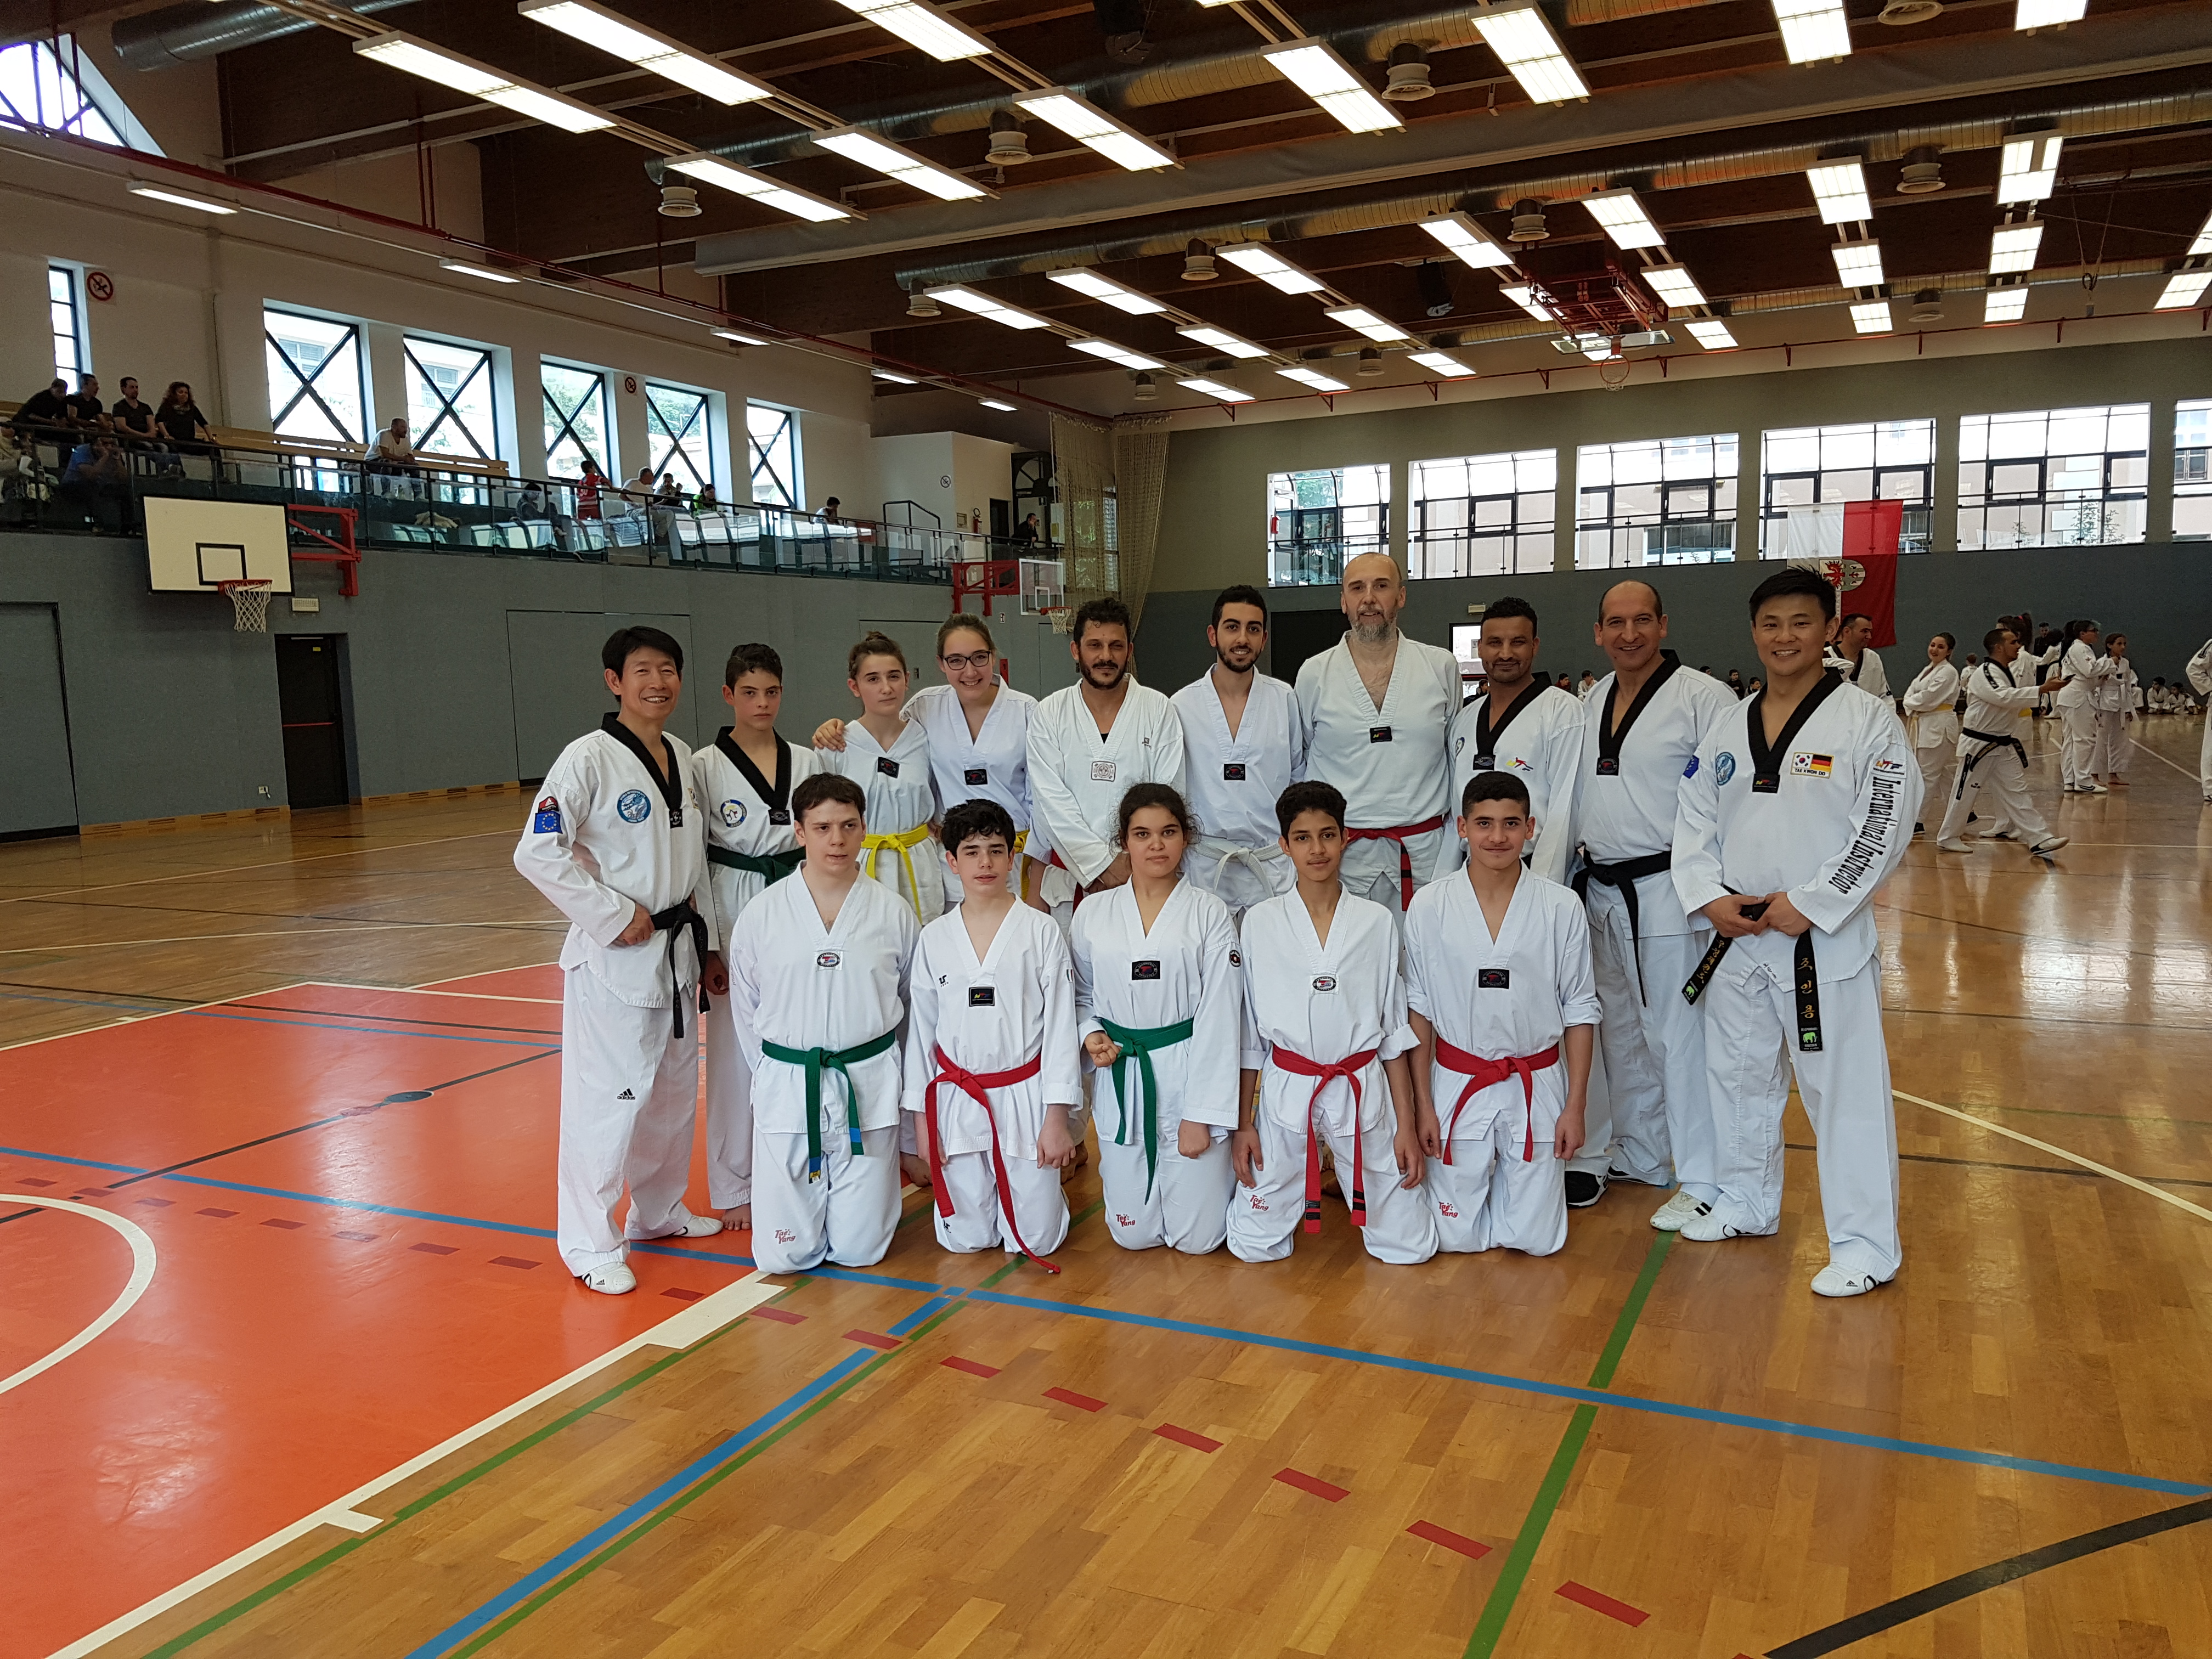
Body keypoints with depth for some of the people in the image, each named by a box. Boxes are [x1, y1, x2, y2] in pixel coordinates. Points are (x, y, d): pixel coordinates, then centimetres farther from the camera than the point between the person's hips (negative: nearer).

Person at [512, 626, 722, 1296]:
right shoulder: (589, 759, -15)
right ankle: (590, 1245, 11)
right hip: (614, 958, -8)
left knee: (674, 1089, 18)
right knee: (606, 1097, -3)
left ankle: (658, 1211, 37)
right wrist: (614, 915, -20)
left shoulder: (682, 759, 8)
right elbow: (537, 852, -22)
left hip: (676, 951, 8)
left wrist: (708, 946, 16)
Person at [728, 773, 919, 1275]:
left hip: (869, 1086, 0)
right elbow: (747, 1012, 7)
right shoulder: (761, 916, -4)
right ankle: (809, 1195, 35)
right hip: (788, 1087, 0)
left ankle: (869, 1190, 37)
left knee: (859, 1249, 5)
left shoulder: (893, 912, -3)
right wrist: (773, 1076, 8)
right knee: (784, 1255, 3)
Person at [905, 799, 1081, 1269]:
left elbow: (1060, 1026, -6)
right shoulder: (934, 938, 1)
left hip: (1026, 1099, -2)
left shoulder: (1041, 932, -6)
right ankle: (976, 1185, 39)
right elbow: (920, 1030, 6)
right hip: (957, 1102, 2)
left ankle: (1044, 1189, 33)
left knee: (1035, 1239, 2)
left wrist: (1057, 1118, -8)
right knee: (965, 1238, 8)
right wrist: (921, 1118, 5)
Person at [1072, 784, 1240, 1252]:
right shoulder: (1094, 914, 1)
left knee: (1196, 1238, 3)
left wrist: (1202, 1115, -12)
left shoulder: (1210, 915, -6)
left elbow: (1219, 1019, -8)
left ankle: (1221, 1174, 35)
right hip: (1121, 1078, 2)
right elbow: (1080, 993, 15)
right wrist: (1090, 1034, -8)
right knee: (1133, 1234, 9)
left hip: (1190, 1076, -2)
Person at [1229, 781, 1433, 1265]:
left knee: (1408, 1246, 2)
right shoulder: (1260, 922, -3)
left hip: (1363, 1092, 0)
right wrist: (1243, 1123, 3)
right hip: (1285, 1092, 0)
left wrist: (1407, 1125, 1)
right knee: (1254, 1246, 1)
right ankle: (1298, 1196, 33)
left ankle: (1346, 1180, 32)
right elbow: (1247, 1031, 4)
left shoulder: (1377, 922, -1)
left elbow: (1395, 1030, 3)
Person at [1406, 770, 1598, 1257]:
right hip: (1457, 1086, 0)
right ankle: (1475, 1176, 39)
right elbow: (1419, 1011, -2)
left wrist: (1576, 1106, -1)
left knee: (1536, 1240, 6)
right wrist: (1422, 1105, -2)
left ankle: (1511, 1177, 37)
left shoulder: (1561, 908, -7)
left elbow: (1579, 1011, 0)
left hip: (1536, 1088, 0)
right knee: (1459, 1237, 7)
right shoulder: (1429, 906, -8)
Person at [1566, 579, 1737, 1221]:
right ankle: (1639, 1155, 32)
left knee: (1679, 1035, -4)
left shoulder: (1704, 698, -10)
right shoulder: (1594, 701, 12)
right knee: (1619, 1030, 17)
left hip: (1667, 891, -7)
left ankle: (1702, 1181, 8)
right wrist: (1575, 865, 14)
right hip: (1600, 890, 8)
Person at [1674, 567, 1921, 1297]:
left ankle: (1866, 1244, 11)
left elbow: (1885, 827, -13)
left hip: (1825, 938, -6)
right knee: (1738, 1073, 17)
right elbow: (1694, 821, 10)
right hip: (1736, 936, 6)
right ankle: (1746, 1203, 36)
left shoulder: (1867, 720, -7)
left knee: (1846, 1087, -2)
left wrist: (1810, 904, -16)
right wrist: (1711, 897, -6)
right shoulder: (1727, 732, 9)